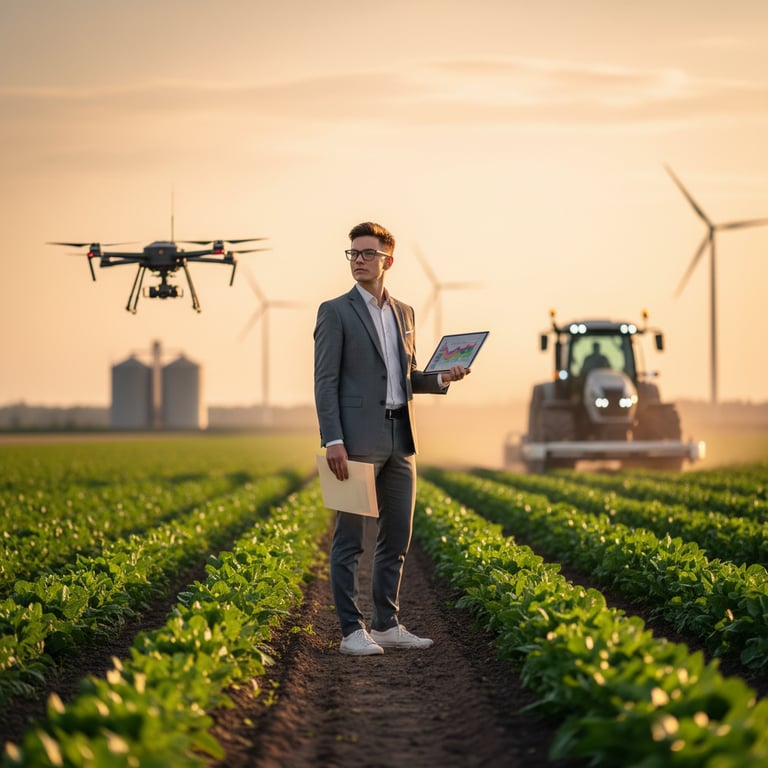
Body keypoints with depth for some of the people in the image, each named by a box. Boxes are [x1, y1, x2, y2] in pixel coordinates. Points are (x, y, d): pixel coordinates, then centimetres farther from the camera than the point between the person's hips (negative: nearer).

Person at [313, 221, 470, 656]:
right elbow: (326, 380, -8)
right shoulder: (335, 311, -2)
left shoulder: (405, 312, 16)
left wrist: (441, 379, 3)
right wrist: (333, 440, -17)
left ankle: (388, 625, 16)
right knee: (351, 538, -4)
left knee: (397, 538, 8)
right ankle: (353, 631, 0)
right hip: (358, 438, -6)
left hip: (400, 439, 6)